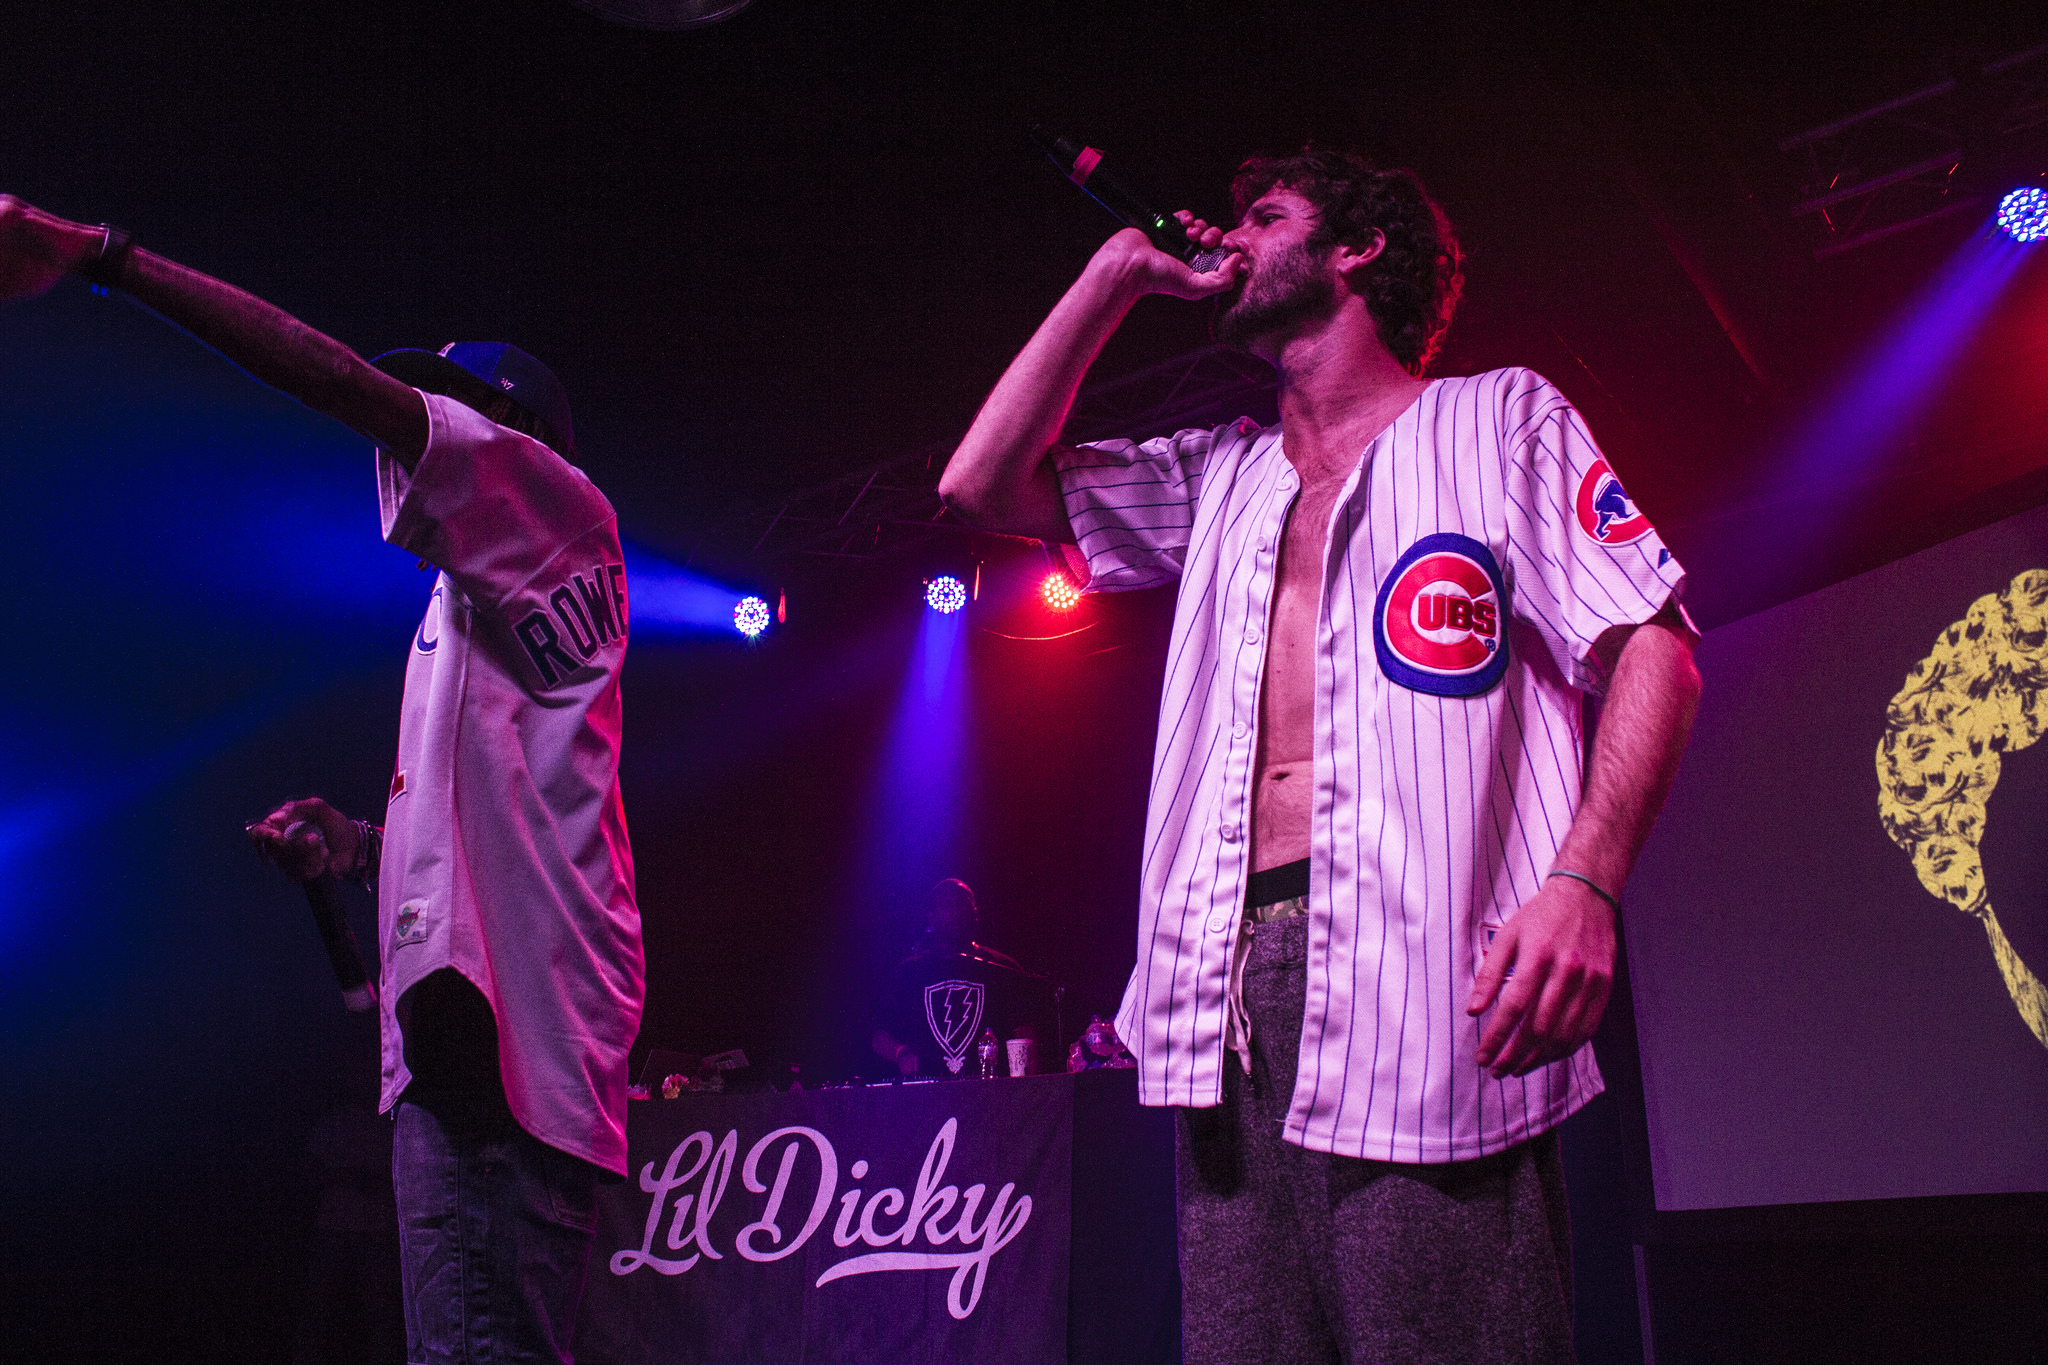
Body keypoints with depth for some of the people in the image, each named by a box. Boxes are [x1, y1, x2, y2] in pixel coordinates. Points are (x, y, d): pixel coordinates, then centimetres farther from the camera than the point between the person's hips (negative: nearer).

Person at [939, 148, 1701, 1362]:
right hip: (1234, 988, 5)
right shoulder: (1220, 478, 27)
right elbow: (986, 484, 19)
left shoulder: (1497, 418, 12)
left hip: (1424, 990, -4)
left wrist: (1584, 880, -15)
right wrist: (1121, 275, 22)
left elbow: (1653, 646, 2)